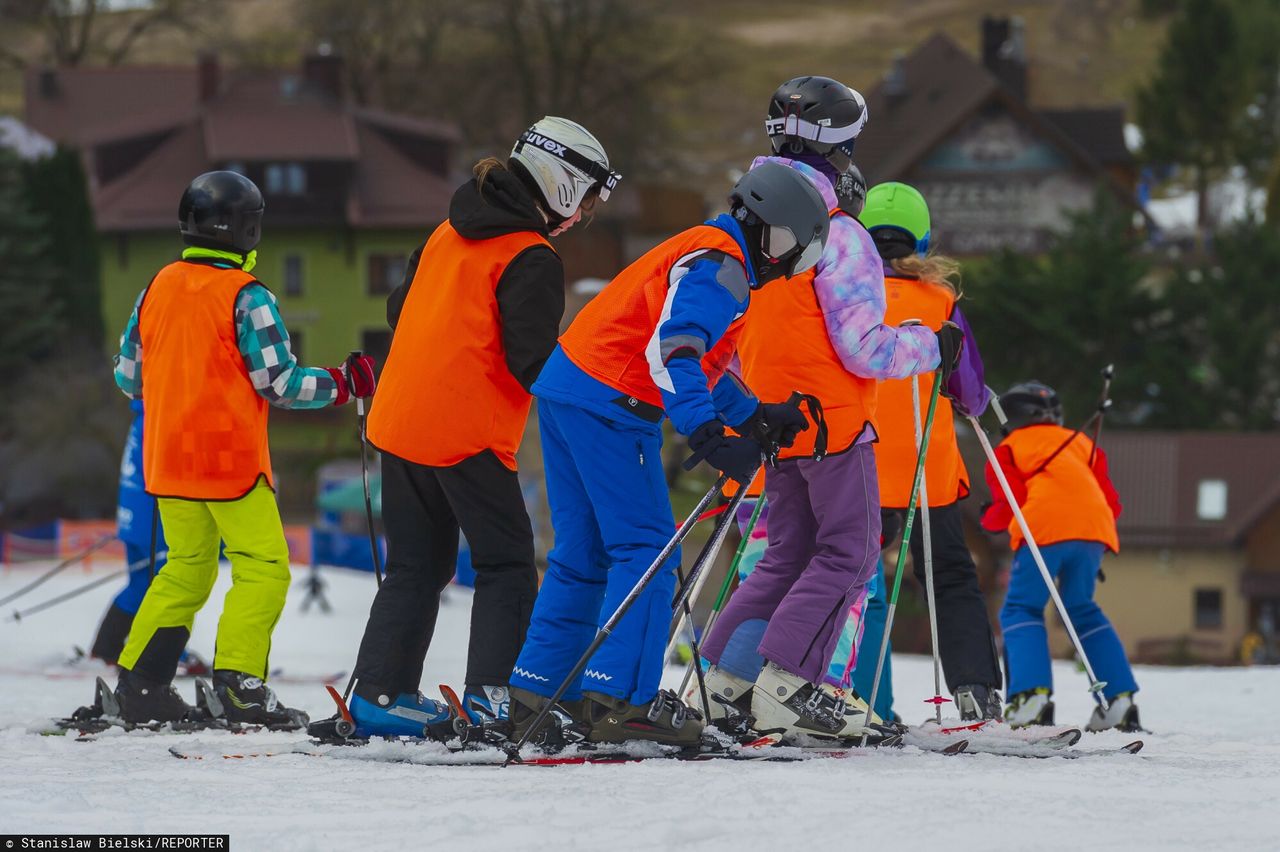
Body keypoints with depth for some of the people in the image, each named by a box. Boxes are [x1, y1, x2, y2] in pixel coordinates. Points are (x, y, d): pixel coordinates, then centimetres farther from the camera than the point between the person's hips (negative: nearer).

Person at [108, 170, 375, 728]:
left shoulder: (158, 289, 6)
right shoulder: (246, 296, -13)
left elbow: (128, 375, 13)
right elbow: (280, 384, -11)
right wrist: (343, 383, 2)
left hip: (168, 458, 7)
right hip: (231, 459, -7)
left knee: (187, 569, 17)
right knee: (263, 567, -1)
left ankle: (139, 683, 13)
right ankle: (238, 684, -13)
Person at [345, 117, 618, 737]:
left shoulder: (450, 233, 13)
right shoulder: (531, 261, -12)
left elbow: (399, 312, 21)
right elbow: (532, 361, -19)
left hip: (398, 419, 8)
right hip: (466, 434, -8)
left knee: (416, 566, 15)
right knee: (506, 566, 2)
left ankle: (379, 693, 12)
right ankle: (487, 696, -9)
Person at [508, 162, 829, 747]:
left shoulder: (705, 255, 23)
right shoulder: (721, 268, -11)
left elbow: (697, 359, 30)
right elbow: (671, 352, -25)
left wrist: (755, 416, 22)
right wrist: (709, 436, -34)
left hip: (567, 391, 10)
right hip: (610, 406, -10)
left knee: (583, 555, 12)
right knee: (645, 549, -9)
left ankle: (533, 696, 11)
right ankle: (621, 700, -15)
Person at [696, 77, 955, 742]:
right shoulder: (839, 236, -18)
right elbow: (864, 349, -19)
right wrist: (932, 348, -3)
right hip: (834, 420, -8)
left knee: (790, 551, 16)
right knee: (848, 554, 0)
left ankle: (730, 672, 9)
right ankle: (787, 685, -9)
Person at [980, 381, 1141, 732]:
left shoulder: (1009, 449, 20)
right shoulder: (1081, 443, 31)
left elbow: (1009, 506, 9)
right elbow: (1111, 502, 23)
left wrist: (989, 519, 30)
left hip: (1045, 526, -4)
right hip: (1094, 527, 4)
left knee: (1021, 608, 3)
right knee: (1082, 610, 19)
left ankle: (1032, 693, -19)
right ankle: (1119, 698, 9)